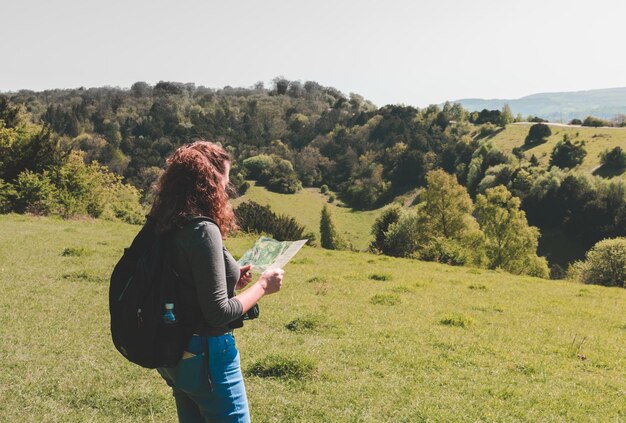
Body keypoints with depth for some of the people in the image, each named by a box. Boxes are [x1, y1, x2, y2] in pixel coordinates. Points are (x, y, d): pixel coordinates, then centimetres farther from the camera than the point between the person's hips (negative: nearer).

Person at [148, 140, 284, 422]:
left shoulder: (168, 228, 3)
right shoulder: (203, 230, -22)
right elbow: (218, 313, -21)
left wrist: (231, 281, 12)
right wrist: (262, 286, -10)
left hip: (176, 353, 9)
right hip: (206, 355, -9)